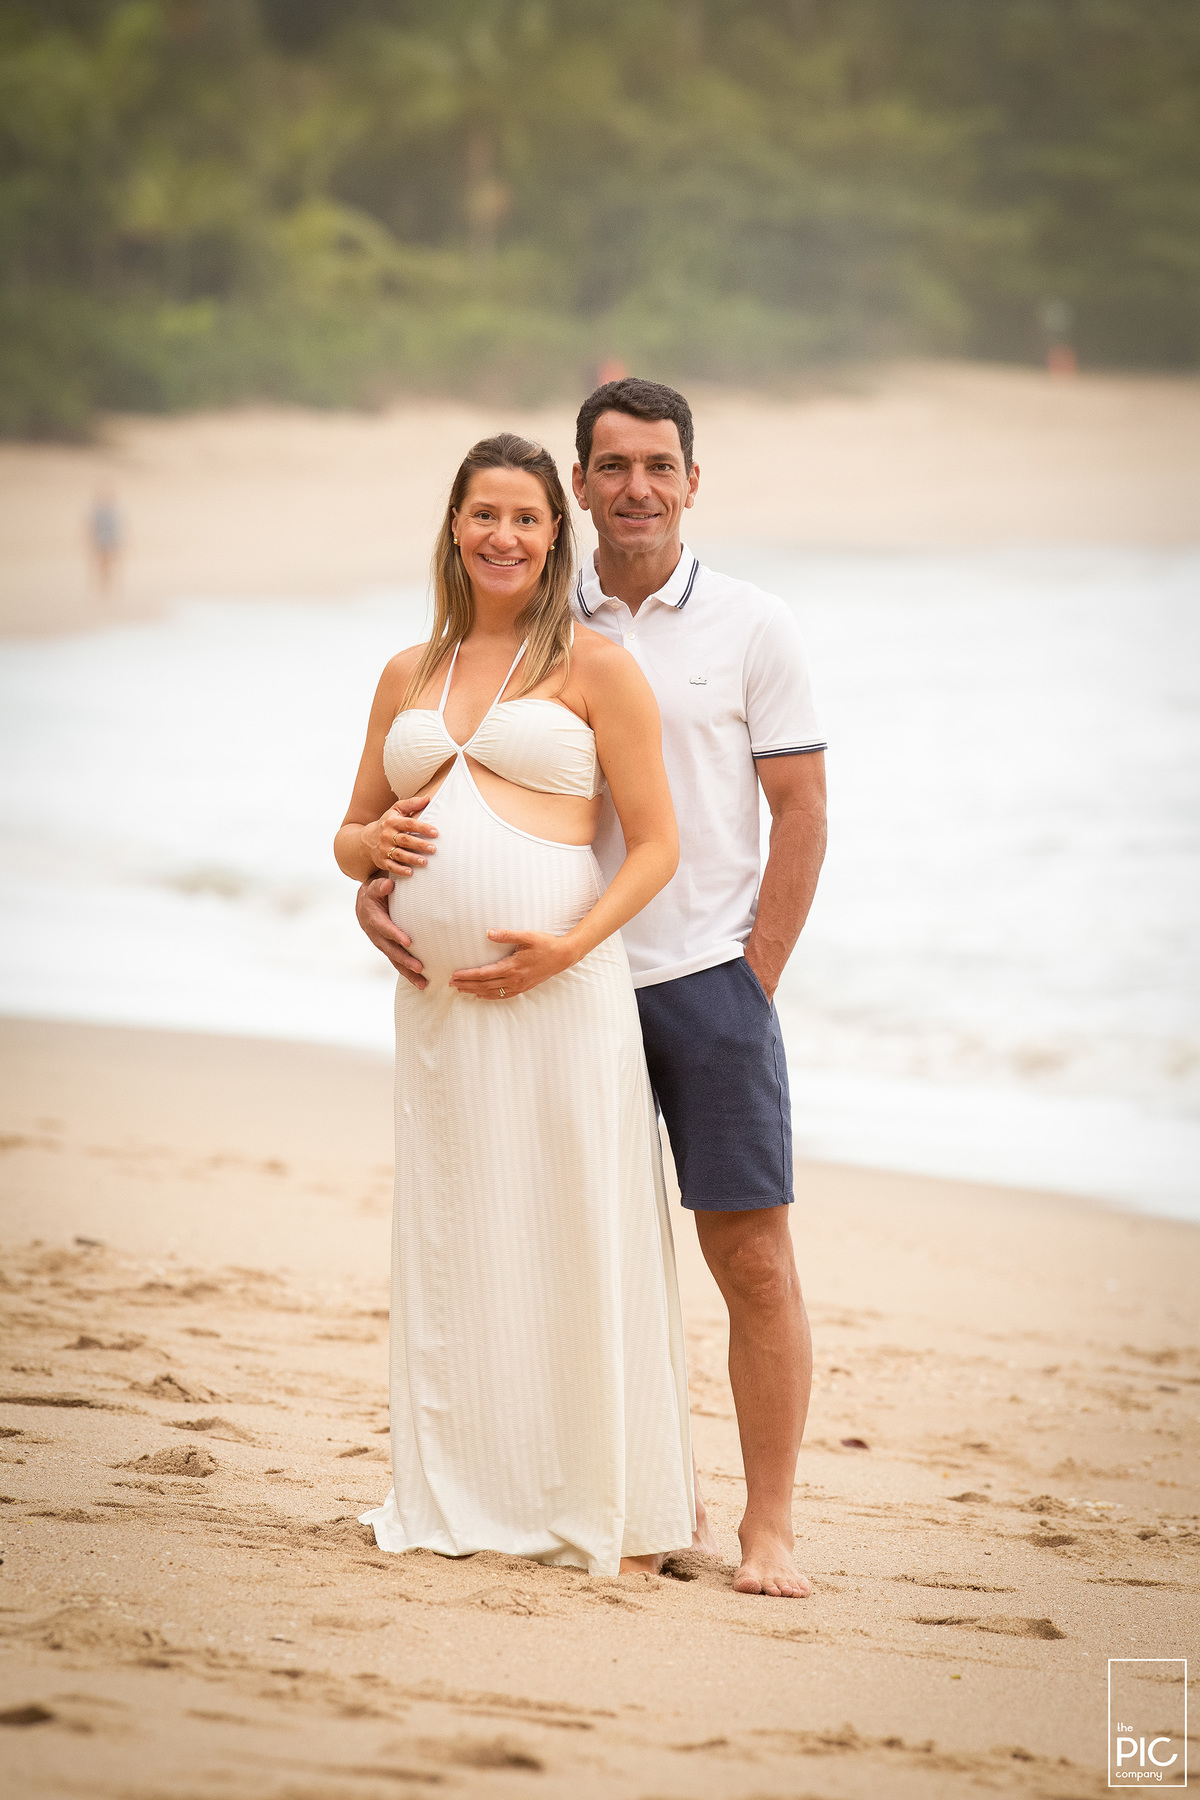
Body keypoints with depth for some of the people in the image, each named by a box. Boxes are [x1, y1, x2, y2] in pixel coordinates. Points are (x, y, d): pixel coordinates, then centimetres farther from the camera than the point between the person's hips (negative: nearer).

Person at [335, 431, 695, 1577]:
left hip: (561, 993, -5)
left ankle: (614, 1511, 3)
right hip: (438, 1002, 5)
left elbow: (657, 842, -1)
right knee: (451, 1246, 7)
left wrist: (574, 943, -15)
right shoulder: (409, 677, 16)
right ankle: (458, 1499, 15)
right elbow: (351, 836, 24)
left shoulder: (594, 667, 2)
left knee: (580, 1240, -3)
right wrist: (373, 843, 0)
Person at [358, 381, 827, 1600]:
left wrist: (753, 979, -5)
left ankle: (770, 1524, 0)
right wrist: (376, 878, -10)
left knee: (749, 1251, -5)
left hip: (709, 977, -3)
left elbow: (801, 813, 0)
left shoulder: (749, 628, 1)